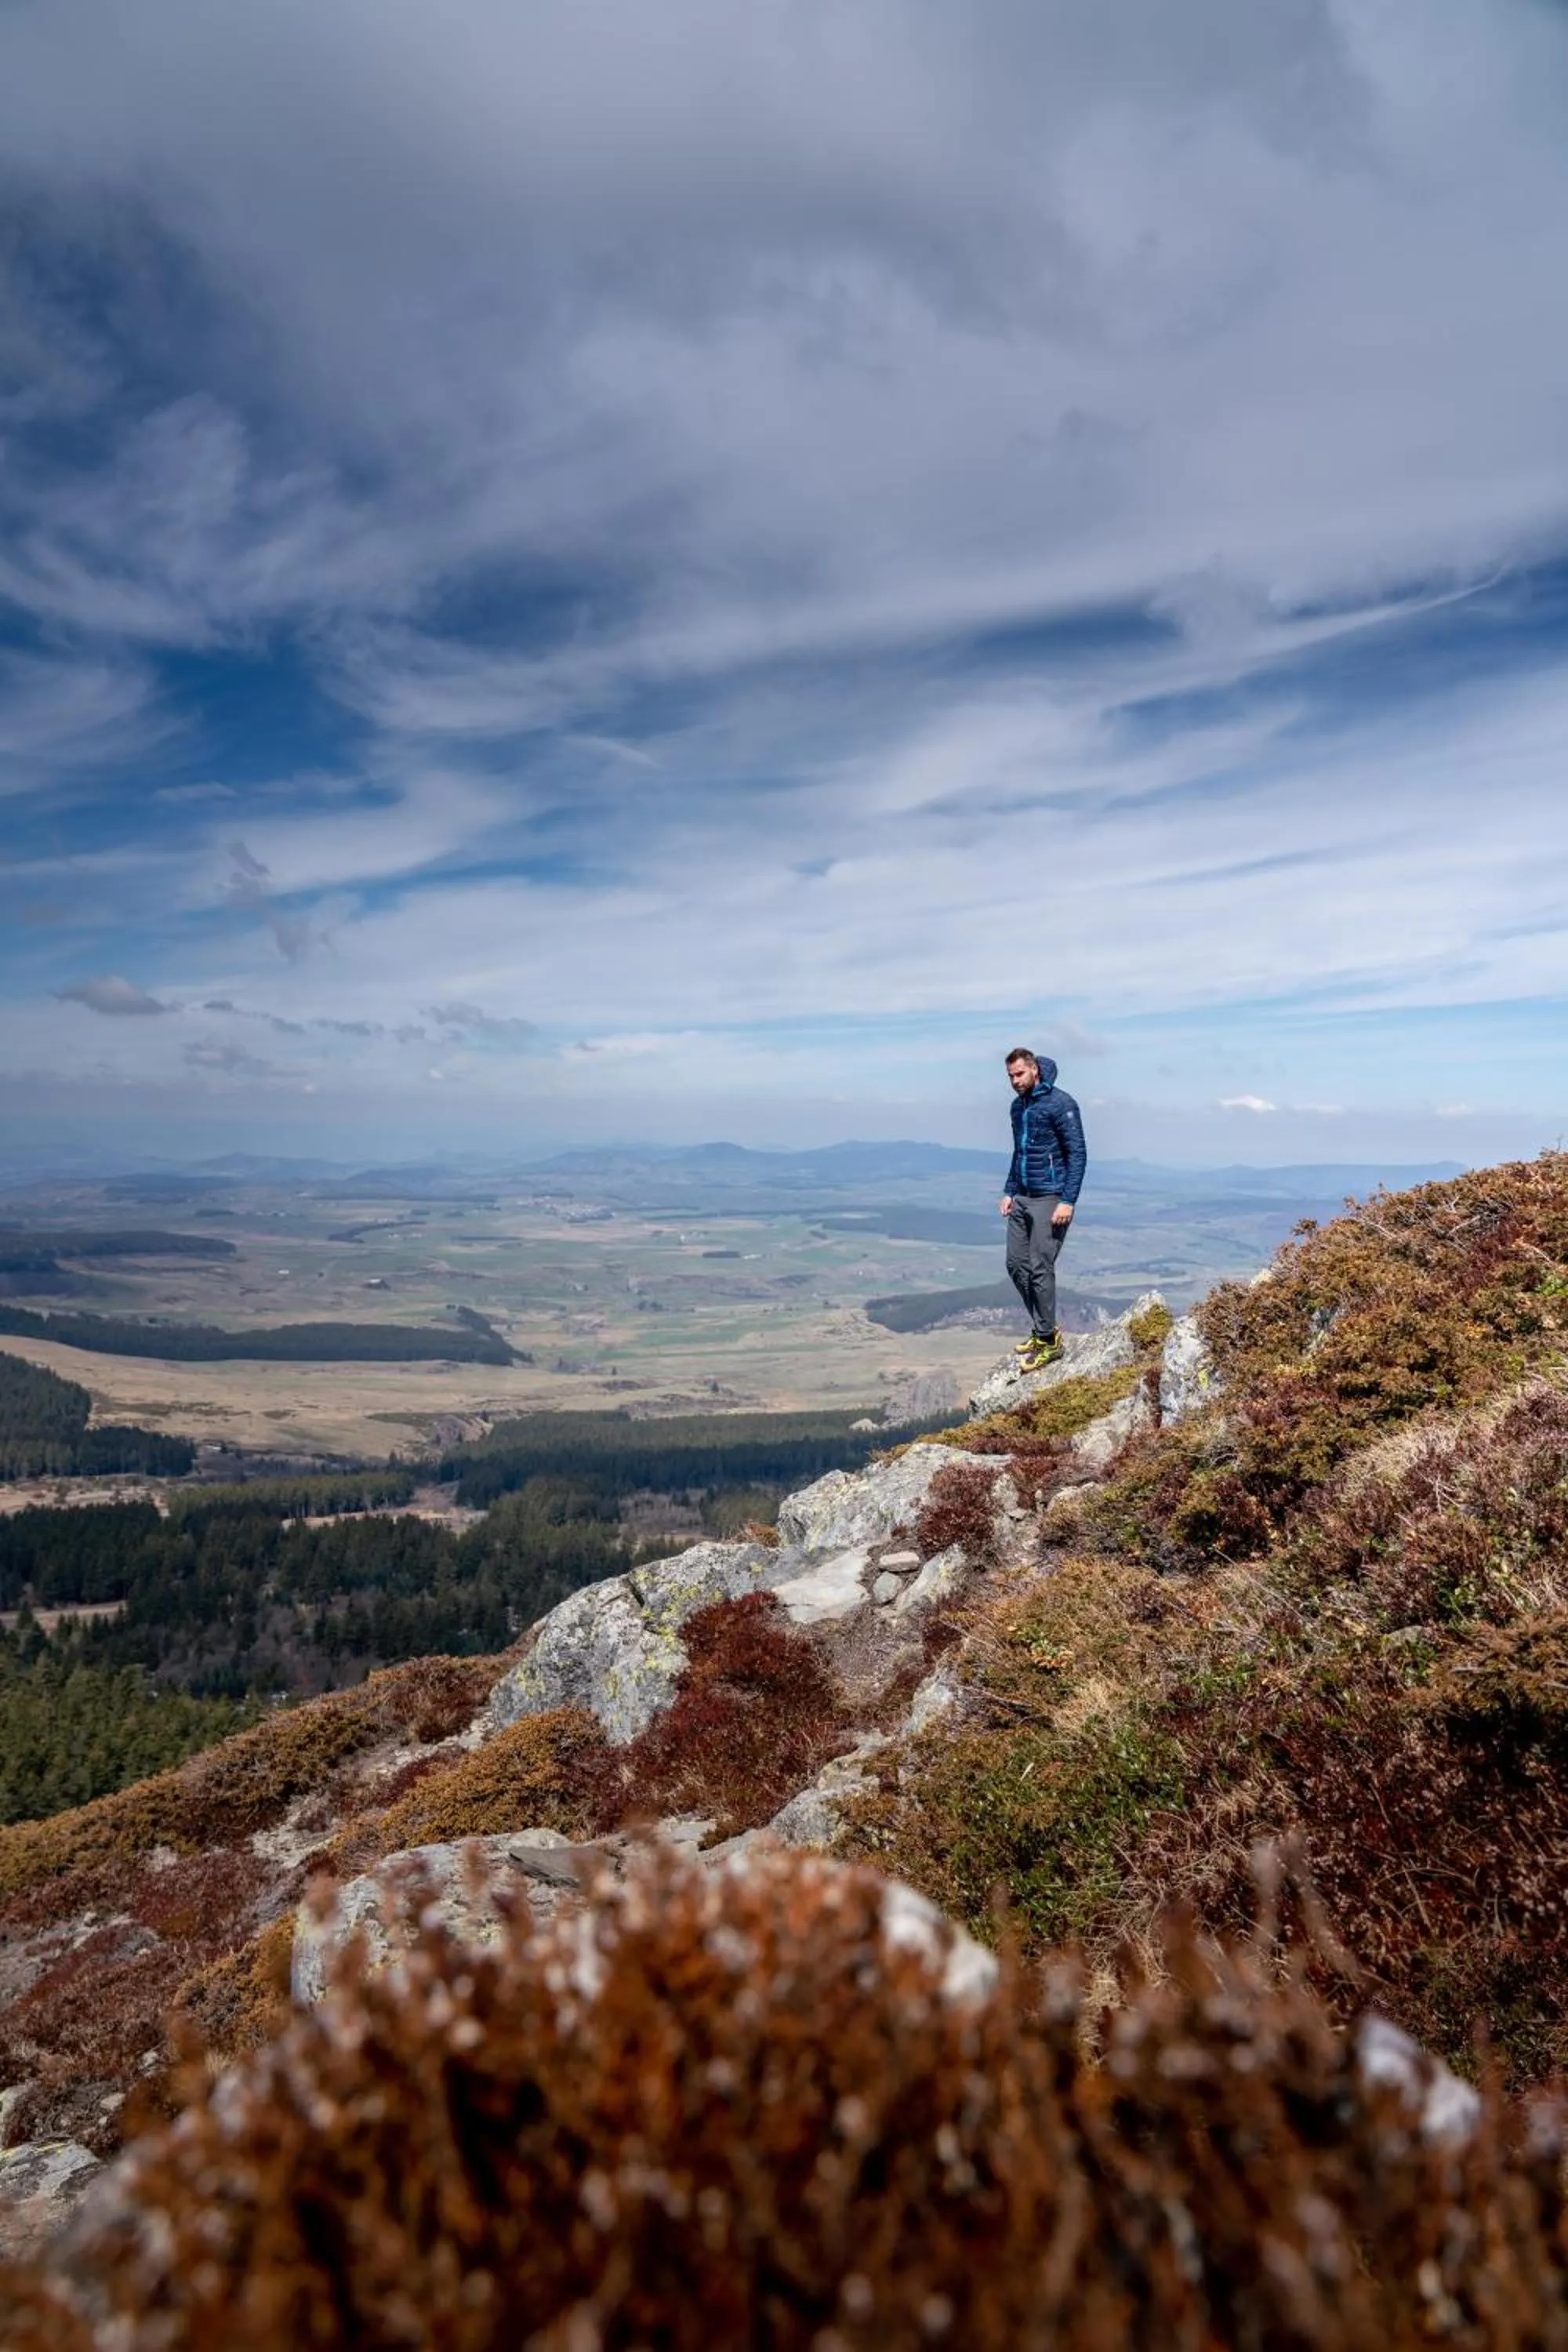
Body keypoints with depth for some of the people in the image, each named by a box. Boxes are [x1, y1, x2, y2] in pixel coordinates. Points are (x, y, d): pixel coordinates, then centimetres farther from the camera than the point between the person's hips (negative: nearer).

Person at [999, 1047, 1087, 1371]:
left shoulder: (1060, 1103, -12)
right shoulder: (1017, 1106, 12)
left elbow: (1077, 1153, -14)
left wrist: (1068, 1201, -19)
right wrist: (1009, 1192, 18)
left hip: (1050, 1199, -8)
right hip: (1022, 1199, 8)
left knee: (1040, 1268, -8)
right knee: (1016, 1264, 8)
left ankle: (1048, 1340, 3)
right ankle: (1041, 1328, 21)